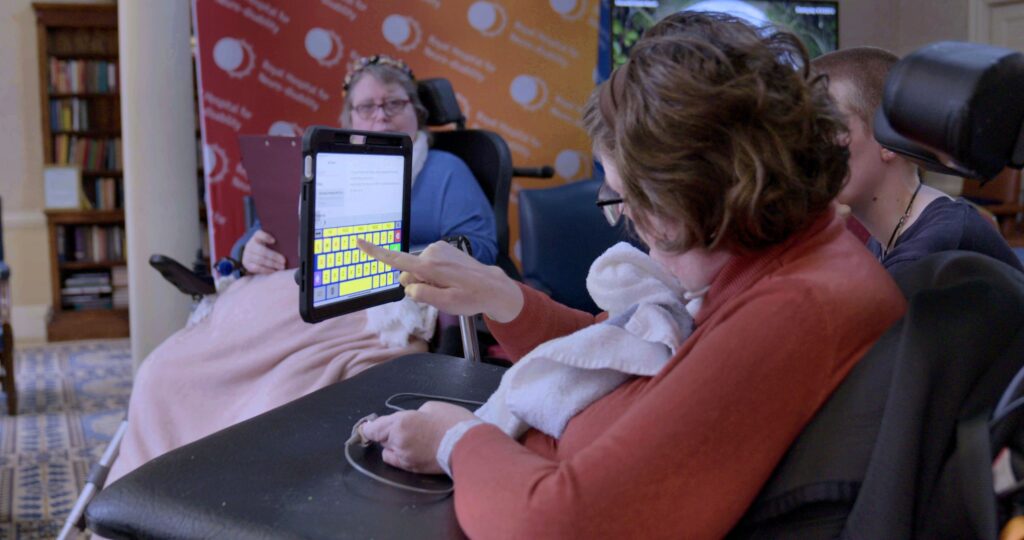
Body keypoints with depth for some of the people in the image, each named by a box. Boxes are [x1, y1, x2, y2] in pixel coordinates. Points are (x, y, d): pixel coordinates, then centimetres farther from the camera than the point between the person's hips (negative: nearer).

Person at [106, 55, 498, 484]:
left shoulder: (444, 171, 16)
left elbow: (478, 247, 0)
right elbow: (263, 237, 27)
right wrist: (252, 253, 2)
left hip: (375, 310, -5)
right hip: (278, 299, 6)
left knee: (281, 403, -35)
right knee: (163, 375, -18)